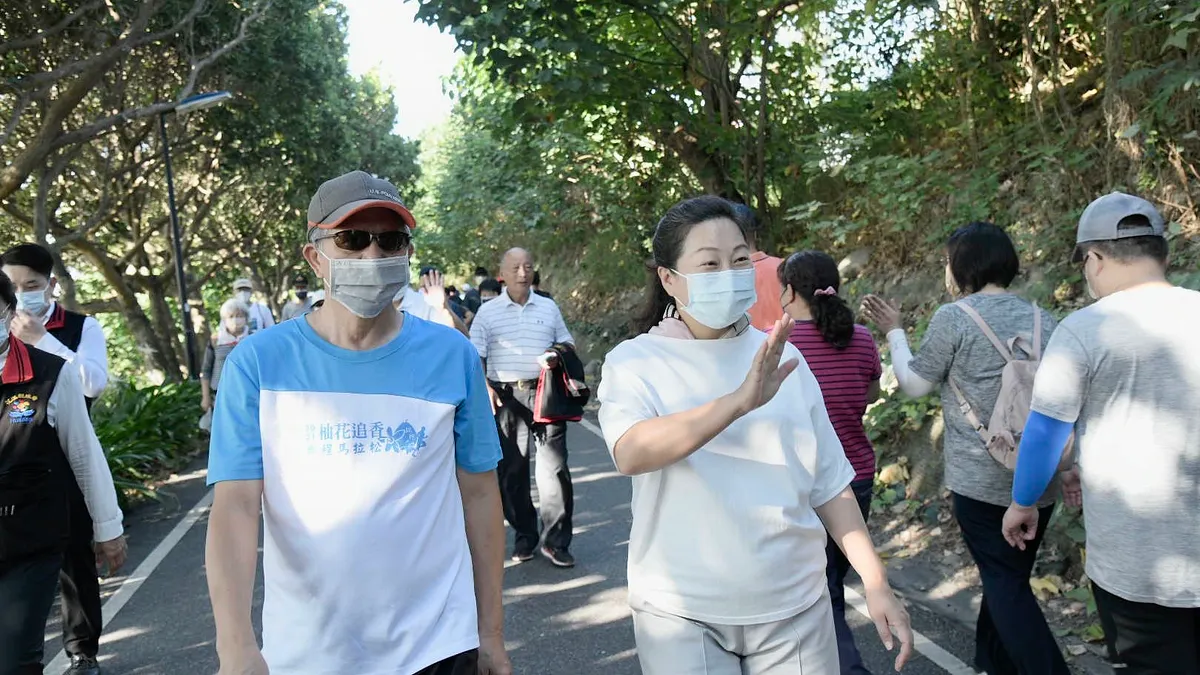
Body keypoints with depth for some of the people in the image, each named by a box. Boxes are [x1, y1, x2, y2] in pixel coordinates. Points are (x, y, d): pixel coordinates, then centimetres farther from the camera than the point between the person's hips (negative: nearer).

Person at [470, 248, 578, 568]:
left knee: (554, 467, -5)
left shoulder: (549, 307, 12)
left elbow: (568, 344, 19)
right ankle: (524, 535, 22)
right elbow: (475, 356, 3)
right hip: (505, 397, 0)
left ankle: (555, 541, 4)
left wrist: (557, 356, -4)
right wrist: (485, 388, -13)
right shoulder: (488, 311, 6)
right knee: (510, 470, 7)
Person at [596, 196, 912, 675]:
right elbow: (631, 453, -28)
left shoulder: (780, 356, 2)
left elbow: (828, 485, 7)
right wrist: (741, 401, -38)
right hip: (683, 613, -3)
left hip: (794, 606, 3)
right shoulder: (635, 361, -7)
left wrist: (877, 584, 3)